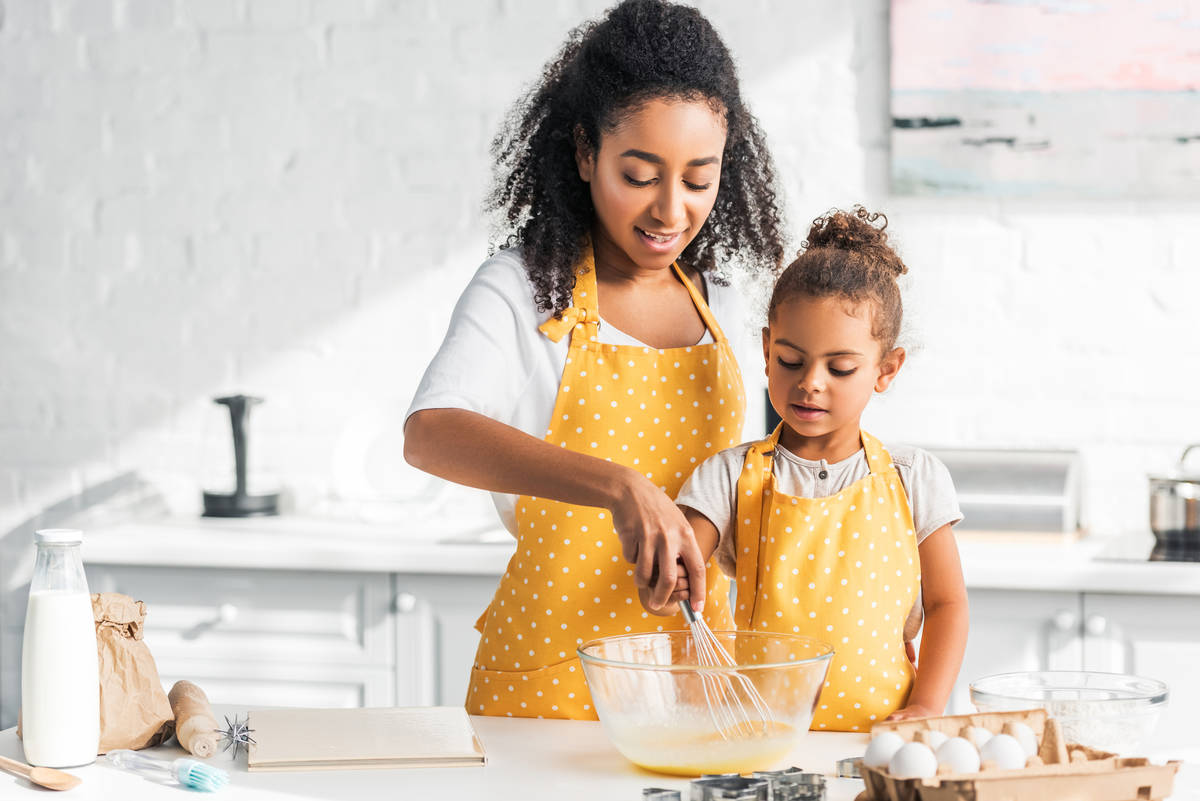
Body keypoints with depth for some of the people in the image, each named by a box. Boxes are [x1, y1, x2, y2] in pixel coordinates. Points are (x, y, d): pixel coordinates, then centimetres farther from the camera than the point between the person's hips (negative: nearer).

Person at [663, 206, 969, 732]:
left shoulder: (912, 479, 8)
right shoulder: (733, 477, 5)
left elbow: (946, 604, 11)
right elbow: (675, 572, -1)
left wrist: (925, 708, -1)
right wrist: (664, 581, -25)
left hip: (879, 728, -3)